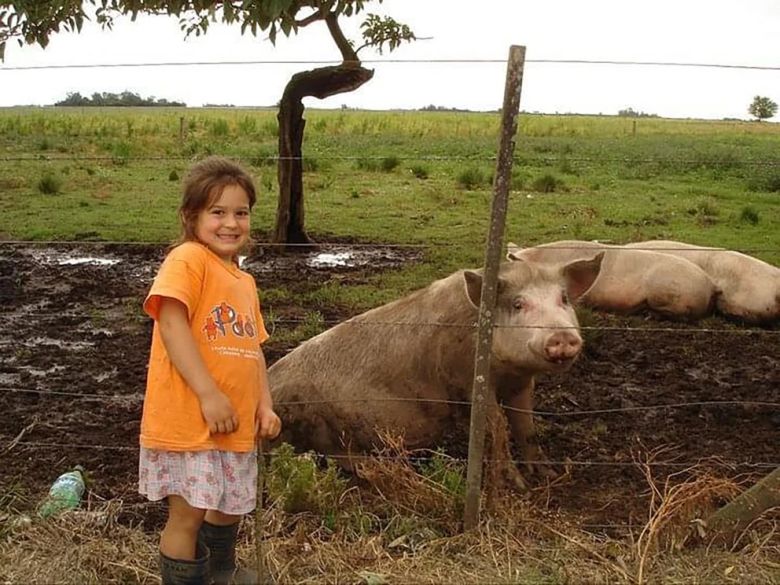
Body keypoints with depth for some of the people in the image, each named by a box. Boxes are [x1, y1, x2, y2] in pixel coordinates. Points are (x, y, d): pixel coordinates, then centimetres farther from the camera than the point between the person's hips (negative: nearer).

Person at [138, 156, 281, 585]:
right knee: (188, 512, -4)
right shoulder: (188, 259, -11)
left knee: (230, 503, 22)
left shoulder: (245, 283, 14)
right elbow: (171, 325, -20)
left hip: (235, 422, 8)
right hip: (188, 417, -8)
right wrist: (209, 393, -24)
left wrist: (265, 406, 7)